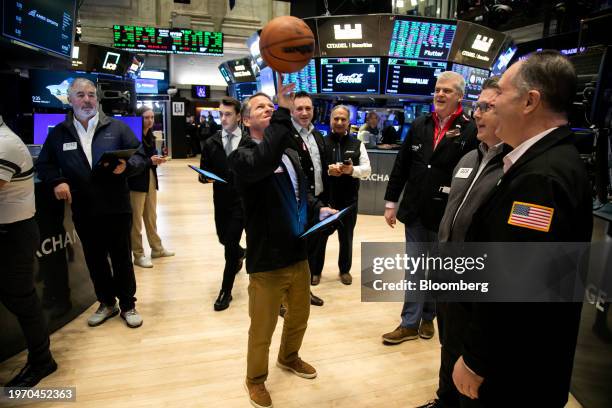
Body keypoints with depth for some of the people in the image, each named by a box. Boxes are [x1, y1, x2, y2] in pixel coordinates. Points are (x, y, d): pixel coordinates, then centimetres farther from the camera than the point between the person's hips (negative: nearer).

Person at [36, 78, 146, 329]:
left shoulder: (117, 127, 0)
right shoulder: (59, 133, 7)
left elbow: (140, 158, -1)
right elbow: (44, 164, 13)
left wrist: (126, 166, -22)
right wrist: (56, 181, -7)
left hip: (117, 208, -2)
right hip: (83, 212, 3)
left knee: (122, 258, 8)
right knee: (95, 260, 15)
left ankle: (128, 305, 24)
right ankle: (106, 302, 34)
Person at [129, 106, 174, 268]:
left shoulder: (150, 136, 12)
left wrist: (157, 159, -4)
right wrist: (150, 161, -23)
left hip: (151, 179, 8)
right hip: (136, 181, -8)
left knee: (151, 217, 16)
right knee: (136, 219, 1)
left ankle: (157, 248, 27)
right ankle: (138, 255, 9)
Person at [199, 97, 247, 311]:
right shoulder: (211, 143, 2)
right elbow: (204, 173, 2)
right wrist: (205, 177, -19)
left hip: (241, 200, -4)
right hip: (221, 200, 4)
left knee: (231, 244, -6)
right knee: (224, 239, 19)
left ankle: (226, 291, 10)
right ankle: (240, 253, 56)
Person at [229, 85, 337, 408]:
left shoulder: (291, 156, 7)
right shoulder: (242, 156, -14)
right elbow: (263, 162, -39)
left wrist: (318, 210, 1)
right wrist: (284, 111, -41)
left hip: (298, 254, 7)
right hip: (266, 261, -6)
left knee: (299, 315, 25)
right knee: (262, 329, 12)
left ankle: (289, 357, 53)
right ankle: (256, 379, 39)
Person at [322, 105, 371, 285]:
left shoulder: (357, 144, 5)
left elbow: (367, 169, 1)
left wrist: (352, 170, -18)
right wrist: (327, 170, -25)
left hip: (348, 200, 2)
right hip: (324, 198, -2)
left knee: (346, 237, 16)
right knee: (320, 236, 11)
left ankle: (345, 269, 34)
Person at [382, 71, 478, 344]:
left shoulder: (470, 130, -10)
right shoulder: (419, 125, 5)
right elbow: (401, 165, 6)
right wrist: (391, 203, 5)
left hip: (446, 215, -3)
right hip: (415, 211, 4)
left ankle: (428, 317, 35)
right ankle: (410, 324, 23)